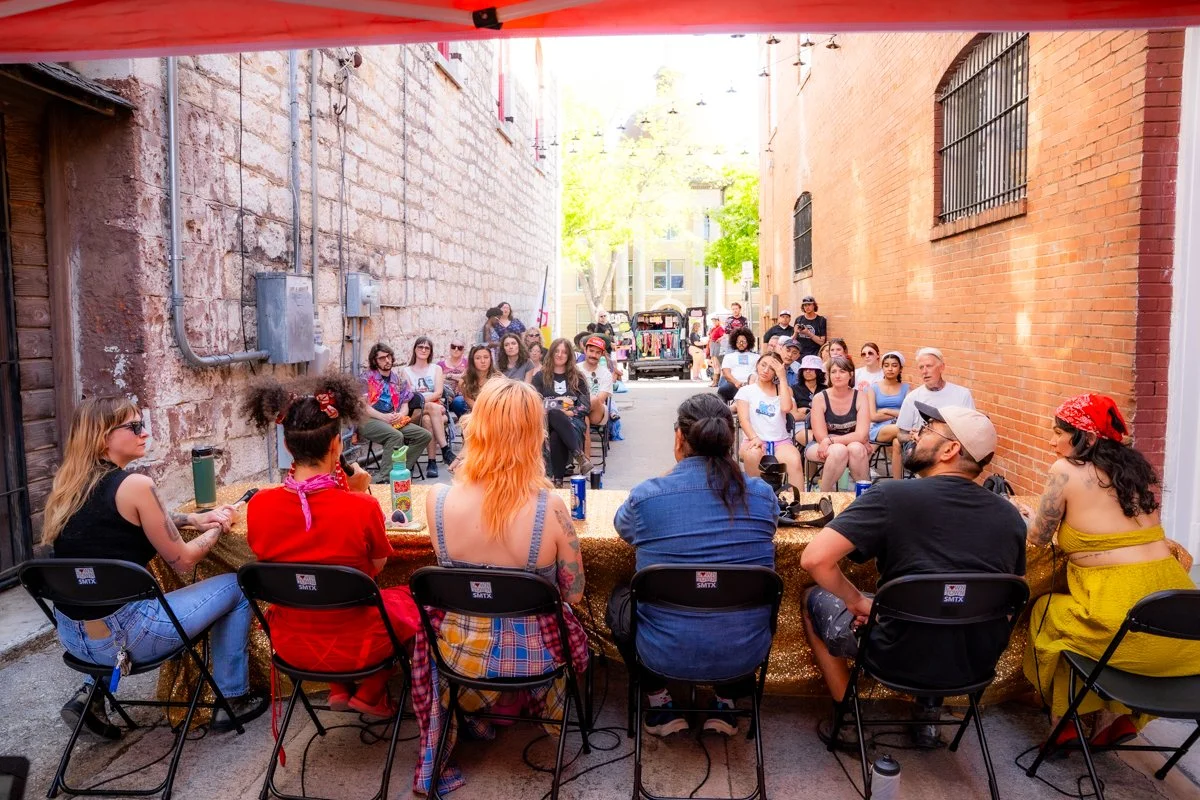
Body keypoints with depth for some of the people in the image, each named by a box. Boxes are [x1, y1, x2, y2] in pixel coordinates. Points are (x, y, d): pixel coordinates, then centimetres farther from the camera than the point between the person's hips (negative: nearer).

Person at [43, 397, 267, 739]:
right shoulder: (134, 485, -17)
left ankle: (89, 694, 26)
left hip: (70, 634, 8)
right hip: (117, 637, -8)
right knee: (236, 588, 6)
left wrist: (195, 518, 15)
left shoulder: (68, 483, 7)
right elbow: (183, 562, -9)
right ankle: (233, 701, 18)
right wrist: (218, 528, 8)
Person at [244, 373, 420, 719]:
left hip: (289, 644, 4)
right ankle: (370, 693, 26)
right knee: (410, 597, 25)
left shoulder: (258, 506, -15)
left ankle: (339, 689, 30)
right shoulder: (362, 507, -26)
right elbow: (376, 567, -6)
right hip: (353, 647, -4)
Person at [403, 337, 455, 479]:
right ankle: (446, 449, -39)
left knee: (428, 420, -36)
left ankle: (432, 462, -40)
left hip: (437, 407, 1)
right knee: (433, 408, -36)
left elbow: (438, 393, 0)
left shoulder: (436, 369, 15)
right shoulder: (407, 371, 14)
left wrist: (421, 399, -18)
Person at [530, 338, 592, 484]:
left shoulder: (577, 377, 17)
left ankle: (558, 479, -36)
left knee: (556, 436, -38)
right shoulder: (540, 377, 16)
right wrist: (553, 411, -11)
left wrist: (570, 412, -10)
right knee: (554, 414, -40)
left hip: (573, 420, 0)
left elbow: (586, 406, 8)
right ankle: (580, 455, -45)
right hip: (548, 420, 0)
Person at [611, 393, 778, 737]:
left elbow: (622, 526, 10)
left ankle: (660, 702, 27)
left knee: (619, 599, 29)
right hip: (746, 654, 2)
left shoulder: (646, 495, -14)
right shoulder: (762, 494, -6)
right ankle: (725, 702, 32)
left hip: (665, 654, -2)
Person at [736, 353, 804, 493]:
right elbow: (743, 419, -3)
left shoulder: (781, 390, 17)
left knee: (795, 460, -34)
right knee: (752, 454, -38)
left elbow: (786, 407, -6)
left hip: (781, 441, 1)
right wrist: (754, 438, -22)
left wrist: (782, 377, -1)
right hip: (756, 440, -1)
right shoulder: (746, 391, 12)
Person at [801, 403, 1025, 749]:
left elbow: (814, 558, -25)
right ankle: (929, 714, 29)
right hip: (979, 665, 5)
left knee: (815, 600, 18)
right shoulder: (1009, 515, -3)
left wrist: (857, 600, -8)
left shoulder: (891, 496, -19)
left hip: (902, 659, -5)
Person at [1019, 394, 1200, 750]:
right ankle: (1118, 713, 24)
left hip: (1122, 620, -6)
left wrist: (1027, 513, 26)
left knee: (1043, 612, 19)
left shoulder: (1065, 470, -7)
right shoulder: (1138, 467, 12)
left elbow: (1038, 536, 5)